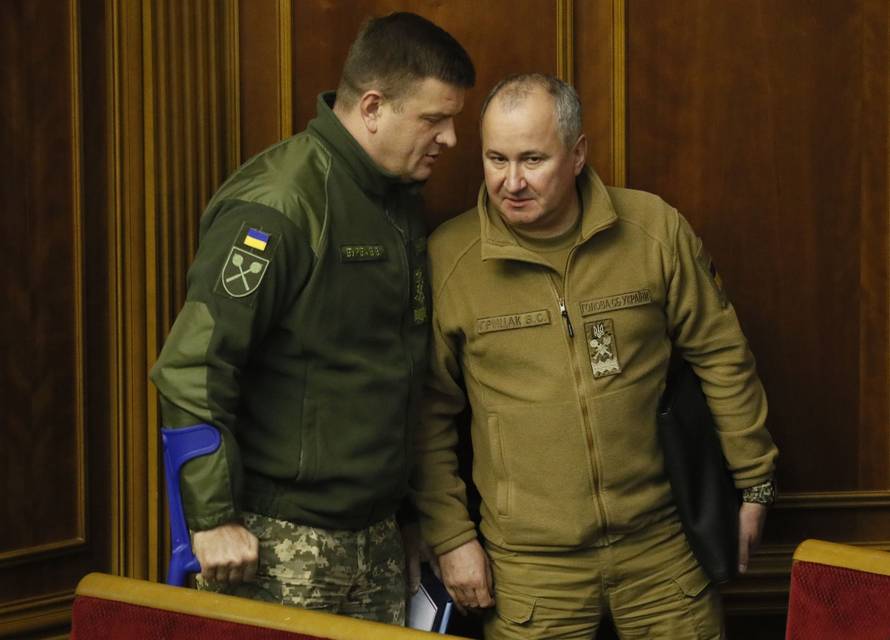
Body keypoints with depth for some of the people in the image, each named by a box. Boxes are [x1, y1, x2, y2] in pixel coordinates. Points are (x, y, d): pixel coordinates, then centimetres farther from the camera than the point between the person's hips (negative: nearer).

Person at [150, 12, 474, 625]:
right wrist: (214, 518, -19)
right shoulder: (278, 206, -17)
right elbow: (192, 369, -20)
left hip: (378, 541, 8)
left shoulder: (401, 201, 11)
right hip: (281, 545, -8)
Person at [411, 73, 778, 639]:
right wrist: (450, 535, 0)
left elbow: (721, 355, 6)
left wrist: (754, 483, 8)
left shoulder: (655, 229, -3)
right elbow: (429, 414, 2)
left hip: (660, 543, 1)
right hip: (528, 566, -1)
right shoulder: (447, 259, -5)